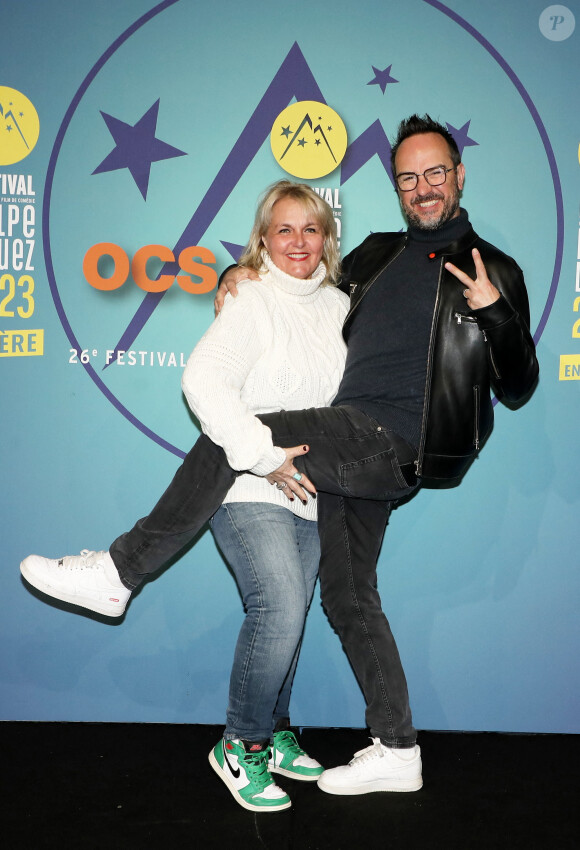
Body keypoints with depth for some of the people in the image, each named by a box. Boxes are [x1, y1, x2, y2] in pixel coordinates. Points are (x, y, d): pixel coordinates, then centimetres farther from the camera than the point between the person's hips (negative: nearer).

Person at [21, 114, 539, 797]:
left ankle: (119, 570, -5)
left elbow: (518, 389, -2)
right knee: (347, 596, 10)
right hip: (354, 447, 7)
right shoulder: (375, 255, 19)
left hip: (396, 441, -7)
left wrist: (496, 313, -18)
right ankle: (396, 753, 22)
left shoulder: (493, 272, 2)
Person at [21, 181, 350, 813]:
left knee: (287, 614, 12)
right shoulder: (251, 301, -10)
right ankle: (240, 747, 3)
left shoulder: (339, 305, 11)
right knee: (279, 608, -17)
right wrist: (264, 453, -26)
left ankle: (273, 733, 32)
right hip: (247, 489, -6)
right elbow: (203, 378, -23)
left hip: (309, 493, 7)